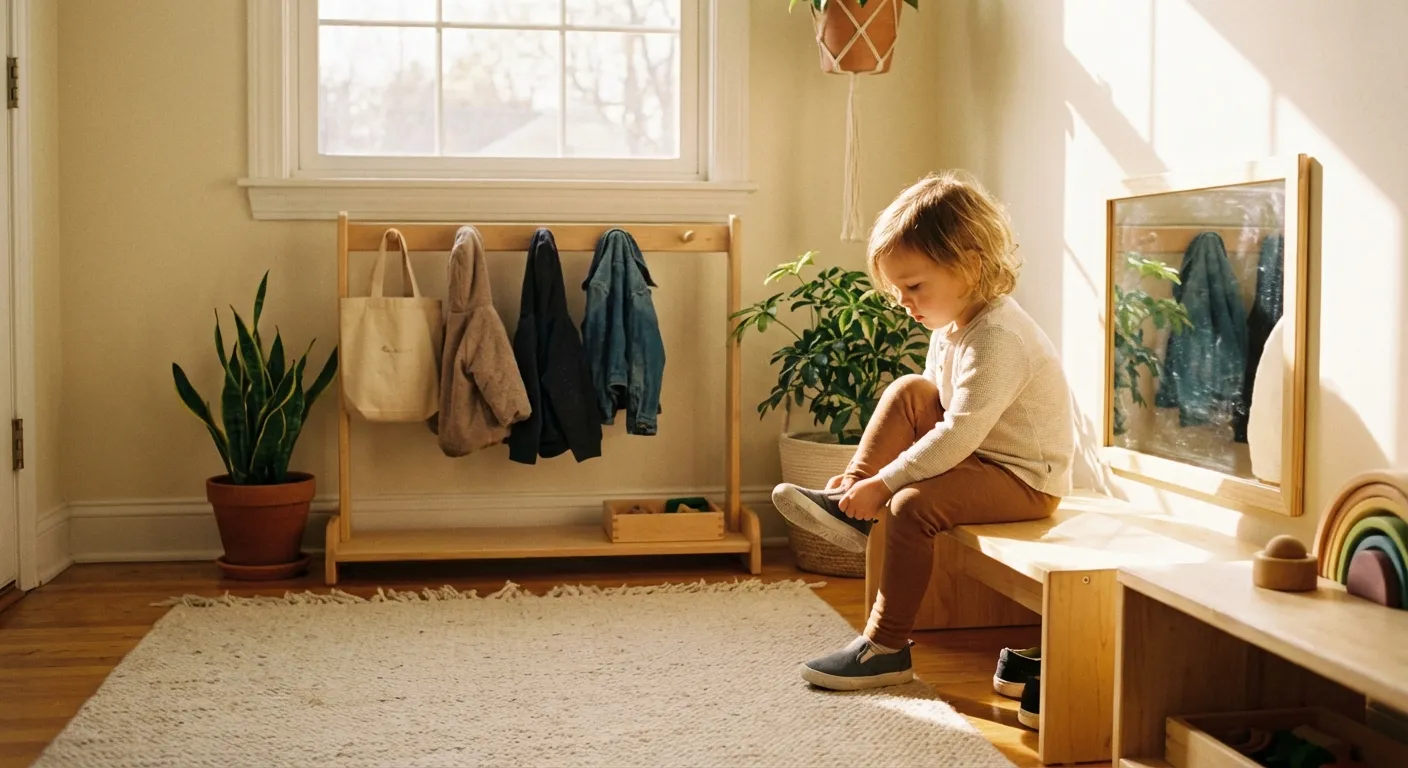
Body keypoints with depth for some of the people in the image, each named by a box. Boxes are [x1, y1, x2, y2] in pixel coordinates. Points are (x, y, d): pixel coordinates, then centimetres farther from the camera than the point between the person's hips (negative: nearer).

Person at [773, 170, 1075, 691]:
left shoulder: (998, 339, -26)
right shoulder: (952, 325, 5)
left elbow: (958, 435, -32)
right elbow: (931, 411, 13)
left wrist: (883, 482, -28)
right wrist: (864, 476, 3)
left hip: (1024, 479, -10)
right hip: (979, 454, 10)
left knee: (912, 505, -28)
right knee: (907, 392, -2)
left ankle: (886, 649, -18)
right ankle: (849, 507, -4)